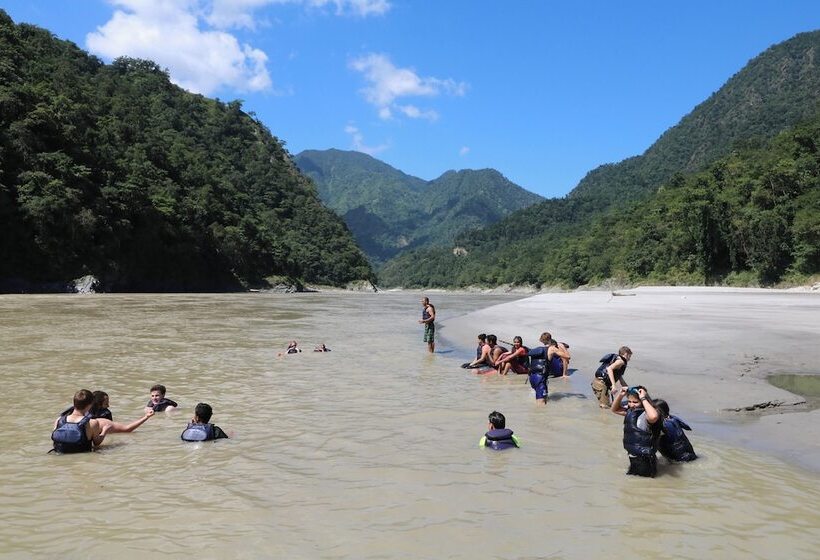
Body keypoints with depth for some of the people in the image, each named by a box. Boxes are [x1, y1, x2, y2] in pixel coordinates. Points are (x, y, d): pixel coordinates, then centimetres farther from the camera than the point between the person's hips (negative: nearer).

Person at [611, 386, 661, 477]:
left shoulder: (646, 414, -22)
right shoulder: (630, 410, 3)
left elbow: (653, 417, -46)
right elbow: (614, 409, 15)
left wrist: (643, 399, -35)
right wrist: (620, 395, -3)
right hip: (632, 456, 9)